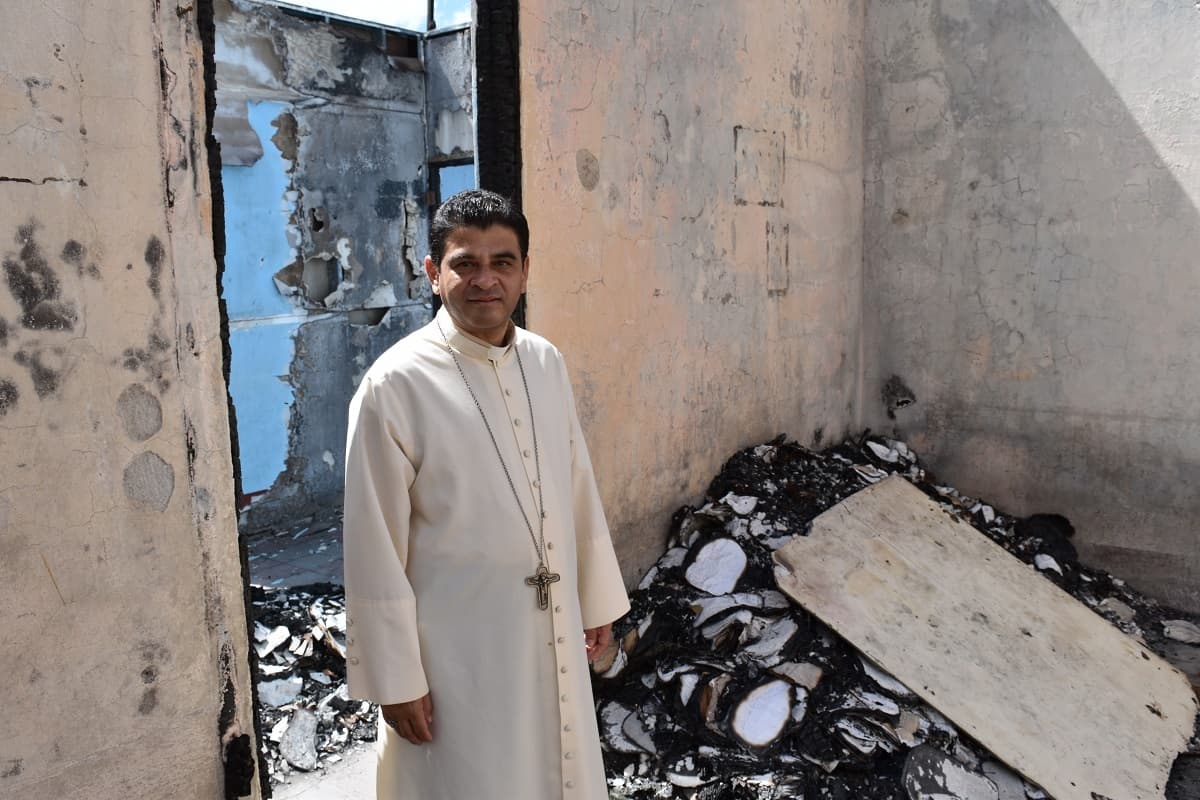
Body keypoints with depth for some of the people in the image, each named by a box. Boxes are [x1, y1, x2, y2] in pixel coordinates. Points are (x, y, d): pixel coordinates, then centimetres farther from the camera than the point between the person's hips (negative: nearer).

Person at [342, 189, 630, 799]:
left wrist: (597, 598, 13)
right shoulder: (394, 385, -18)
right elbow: (375, 550, -14)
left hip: (552, 631, 6)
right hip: (458, 648, -5)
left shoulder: (545, 363, -1)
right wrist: (396, 677, -10)